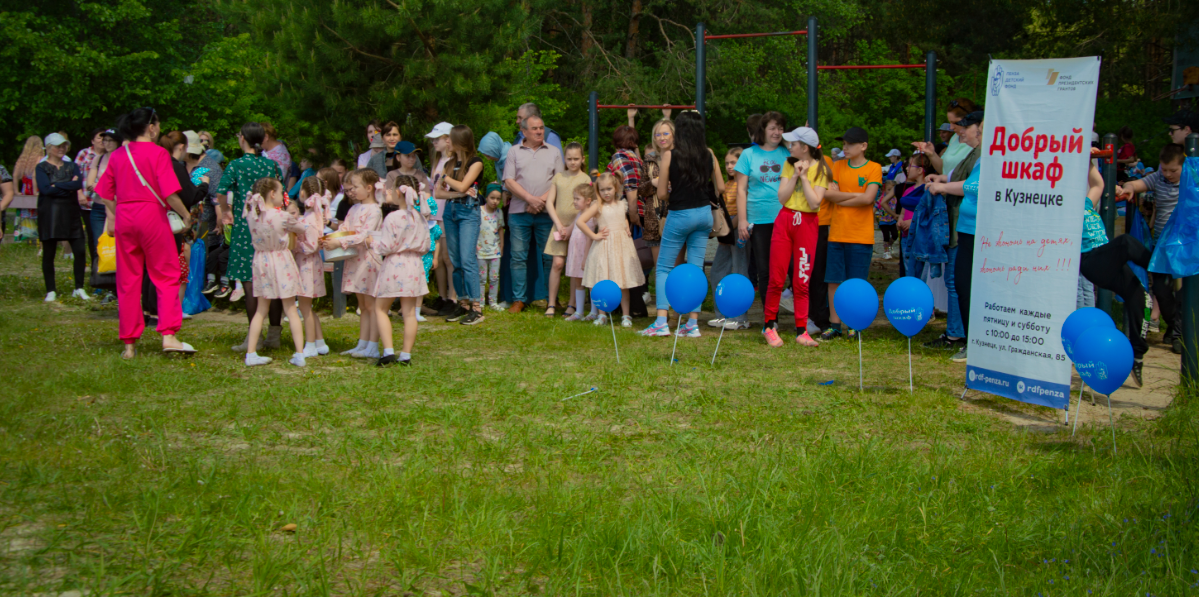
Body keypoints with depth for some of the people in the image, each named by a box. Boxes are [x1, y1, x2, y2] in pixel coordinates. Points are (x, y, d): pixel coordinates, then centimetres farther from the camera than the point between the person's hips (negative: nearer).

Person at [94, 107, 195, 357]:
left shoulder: (117, 155, 7)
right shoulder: (157, 153, -8)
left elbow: (105, 193, 10)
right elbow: (170, 194, -14)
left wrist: (112, 220, 19)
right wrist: (185, 215, -1)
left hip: (124, 218, 5)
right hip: (152, 215, -5)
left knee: (128, 281, 9)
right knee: (166, 277, 4)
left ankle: (129, 344, 11)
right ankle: (168, 335, -6)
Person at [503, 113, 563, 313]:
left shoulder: (554, 152, 12)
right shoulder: (514, 152, 10)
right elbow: (509, 181, 2)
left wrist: (543, 200, -10)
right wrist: (530, 199, -10)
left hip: (546, 212, 0)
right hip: (519, 212, 0)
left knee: (550, 257, 0)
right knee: (519, 257, 0)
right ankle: (519, 300, 5)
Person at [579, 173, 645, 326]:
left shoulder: (622, 204, 9)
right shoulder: (598, 206, -3)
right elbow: (580, 222, -12)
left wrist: (627, 230, 12)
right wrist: (594, 236, -9)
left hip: (622, 245, 3)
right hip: (604, 246, -3)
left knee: (623, 283, 4)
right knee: (602, 283, 0)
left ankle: (626, 316, 10)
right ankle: (602, 315, 11)